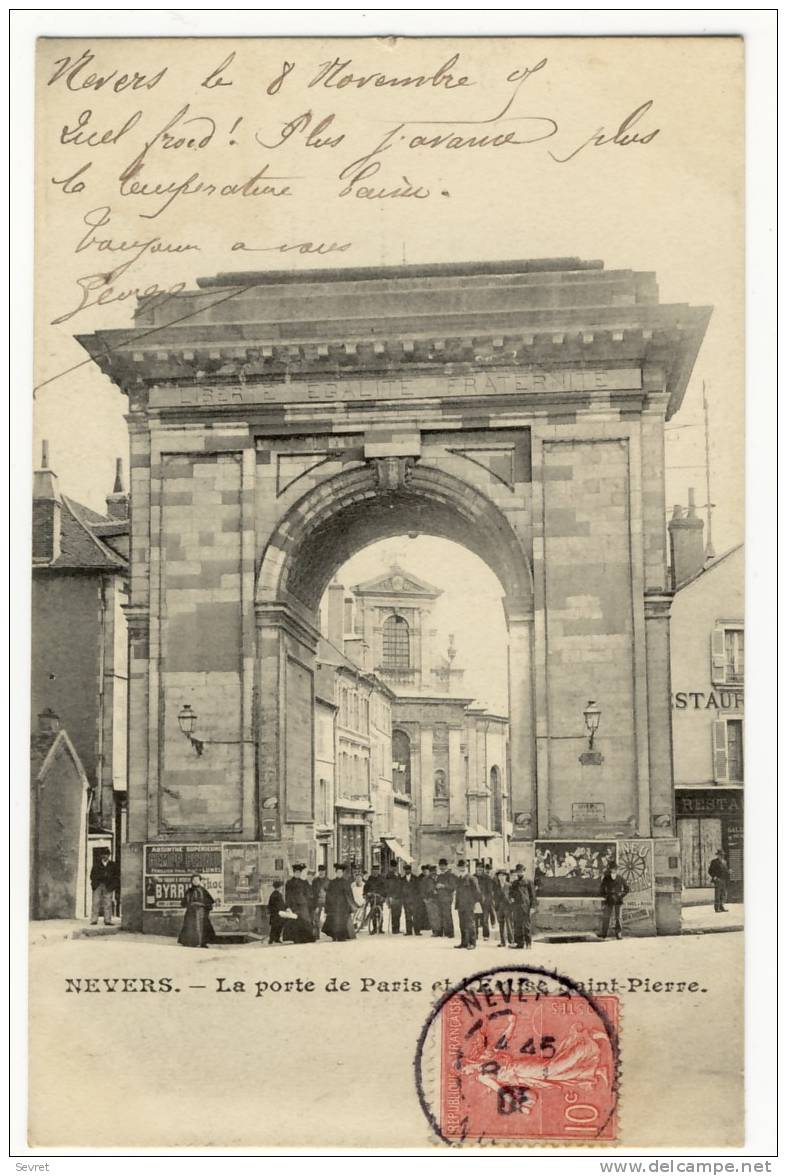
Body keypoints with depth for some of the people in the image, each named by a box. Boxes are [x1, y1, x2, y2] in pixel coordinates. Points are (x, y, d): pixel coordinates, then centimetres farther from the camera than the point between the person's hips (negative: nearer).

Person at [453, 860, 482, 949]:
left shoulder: (471, 879, -6)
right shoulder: (458, 879, 15)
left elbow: (477, 891, -9)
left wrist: (477, 903, -15)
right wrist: (457, 906, 16)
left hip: (469, 906, -7)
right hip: (461, 906, 7)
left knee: (470, 924, -6)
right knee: (462, 925, 7)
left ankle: (472, 943, -2)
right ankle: (464, 942, 13)